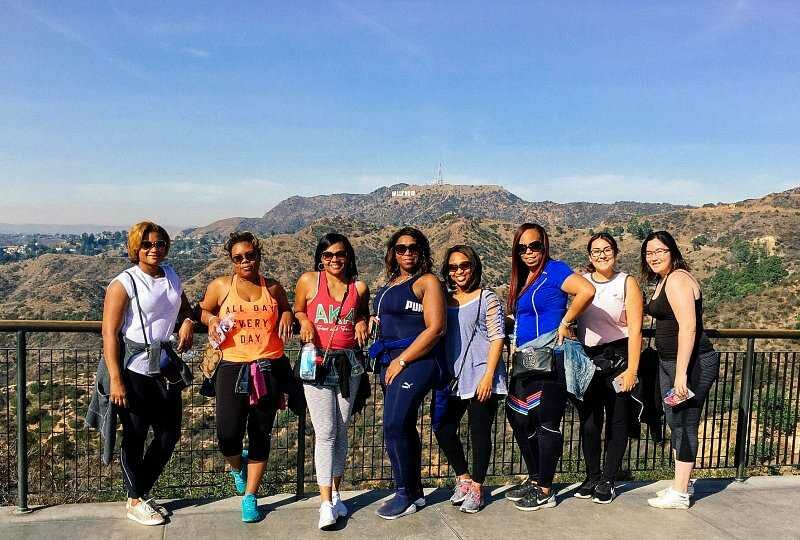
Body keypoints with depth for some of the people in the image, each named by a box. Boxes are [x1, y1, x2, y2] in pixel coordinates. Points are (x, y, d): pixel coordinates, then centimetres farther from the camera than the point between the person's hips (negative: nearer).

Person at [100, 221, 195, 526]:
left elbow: (186, 307, 26)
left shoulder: (172, 278, 9)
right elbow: (110, 334, -13)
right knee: (135, 436, 7)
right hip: (134, 370, -6)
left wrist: (188, 322, 2)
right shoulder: (123, 284, -10)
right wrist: (115, 380, -18)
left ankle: (140, 492, 32)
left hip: (165, 366, 6)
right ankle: (135, 502, 24)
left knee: (170, 434, 12)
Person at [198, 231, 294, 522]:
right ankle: (237, 467, 30)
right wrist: (211, 320, -5)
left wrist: (287, 316, 1)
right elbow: (203, 312, 18)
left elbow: (287, 311, 24)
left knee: (261, 435, 8)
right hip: (232, 369, -1)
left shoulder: (273, 287, 7)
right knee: (227, 435, -8)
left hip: (269, 369, 2)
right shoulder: (220, 286, 3)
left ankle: (250, 497, 23)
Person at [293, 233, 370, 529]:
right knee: (325, 432, -6)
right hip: (317, 362, -2)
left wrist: (362, 324, -1)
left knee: (341, 431, 10)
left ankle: (335, 493, 24)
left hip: (348, 363, 3)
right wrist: (305, 322, -10)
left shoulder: (359, 287, 4)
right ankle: (326, 503, 0)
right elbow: (297, 310, 11)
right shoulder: (309, 281, -2)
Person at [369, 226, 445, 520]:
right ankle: (414, 491, 23)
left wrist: (401, 361, -14)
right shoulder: (388, 285, 19)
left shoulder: (427, 281, -4)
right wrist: (373, 321, 8)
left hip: (415, 361, -8)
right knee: (405, 428, 12)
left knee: (394, 425, -15)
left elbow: (435, 328, -13)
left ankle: (405, 495, -1)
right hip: (389, 362, 8)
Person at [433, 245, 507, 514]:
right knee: (443, 429, 1)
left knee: (479, 432, 2)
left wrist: (488, 376, -14)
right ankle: (463, 478, 23)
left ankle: (476, 488, 15)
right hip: (453, 378, 5)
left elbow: (497, 338, -6)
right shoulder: (445, 300, 13)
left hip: (481, 377, -5)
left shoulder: (487, 298, -1)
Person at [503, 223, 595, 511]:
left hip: (549, 359, -9)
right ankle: (534, 479, 30)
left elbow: (587, 291, -27)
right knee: (519, 418, 14)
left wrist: (566, 321, -17)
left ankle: (545, 491, 9)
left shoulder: (554, 270, -10)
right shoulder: (522, 280, 15)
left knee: (546, 422, -2)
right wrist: (518, 354, 13)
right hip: (526, 361, 9)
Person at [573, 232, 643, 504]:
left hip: (618, 359, -2)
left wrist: (632, 369, -11)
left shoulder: (627, 283, -1)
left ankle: (607, 481, 17)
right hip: (586, 359, 2)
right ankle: (591, 477, 21)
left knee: (617, 421, 5)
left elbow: (635, 329, -5)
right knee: (589, 420, 6)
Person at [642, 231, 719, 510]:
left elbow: (688, 327, -23)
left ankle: (680, 494, 7)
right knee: (675, 423, 16)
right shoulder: (663, 281, 15)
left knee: (684, 425, -2)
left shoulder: (678, 279, -15)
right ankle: (680, 484, 28)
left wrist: (681, 373, -25)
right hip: (669, 362, 10)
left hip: (692, 363, -10)